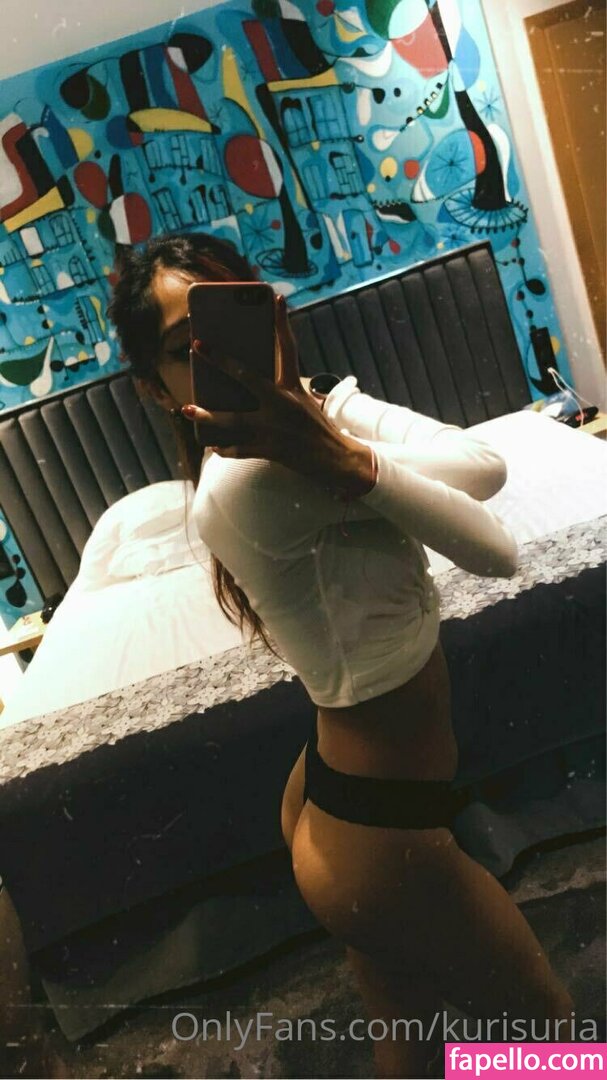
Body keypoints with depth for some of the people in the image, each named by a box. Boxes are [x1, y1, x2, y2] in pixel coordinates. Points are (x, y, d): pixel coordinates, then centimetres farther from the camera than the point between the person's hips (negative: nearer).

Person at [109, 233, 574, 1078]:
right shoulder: (246, 483, -28)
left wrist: (346, 454, -27)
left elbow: (486, 469, -15)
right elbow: (495, 549, -26)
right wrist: (341, 458, -28)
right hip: (377, 833, -8)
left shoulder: (318, 415, -1)